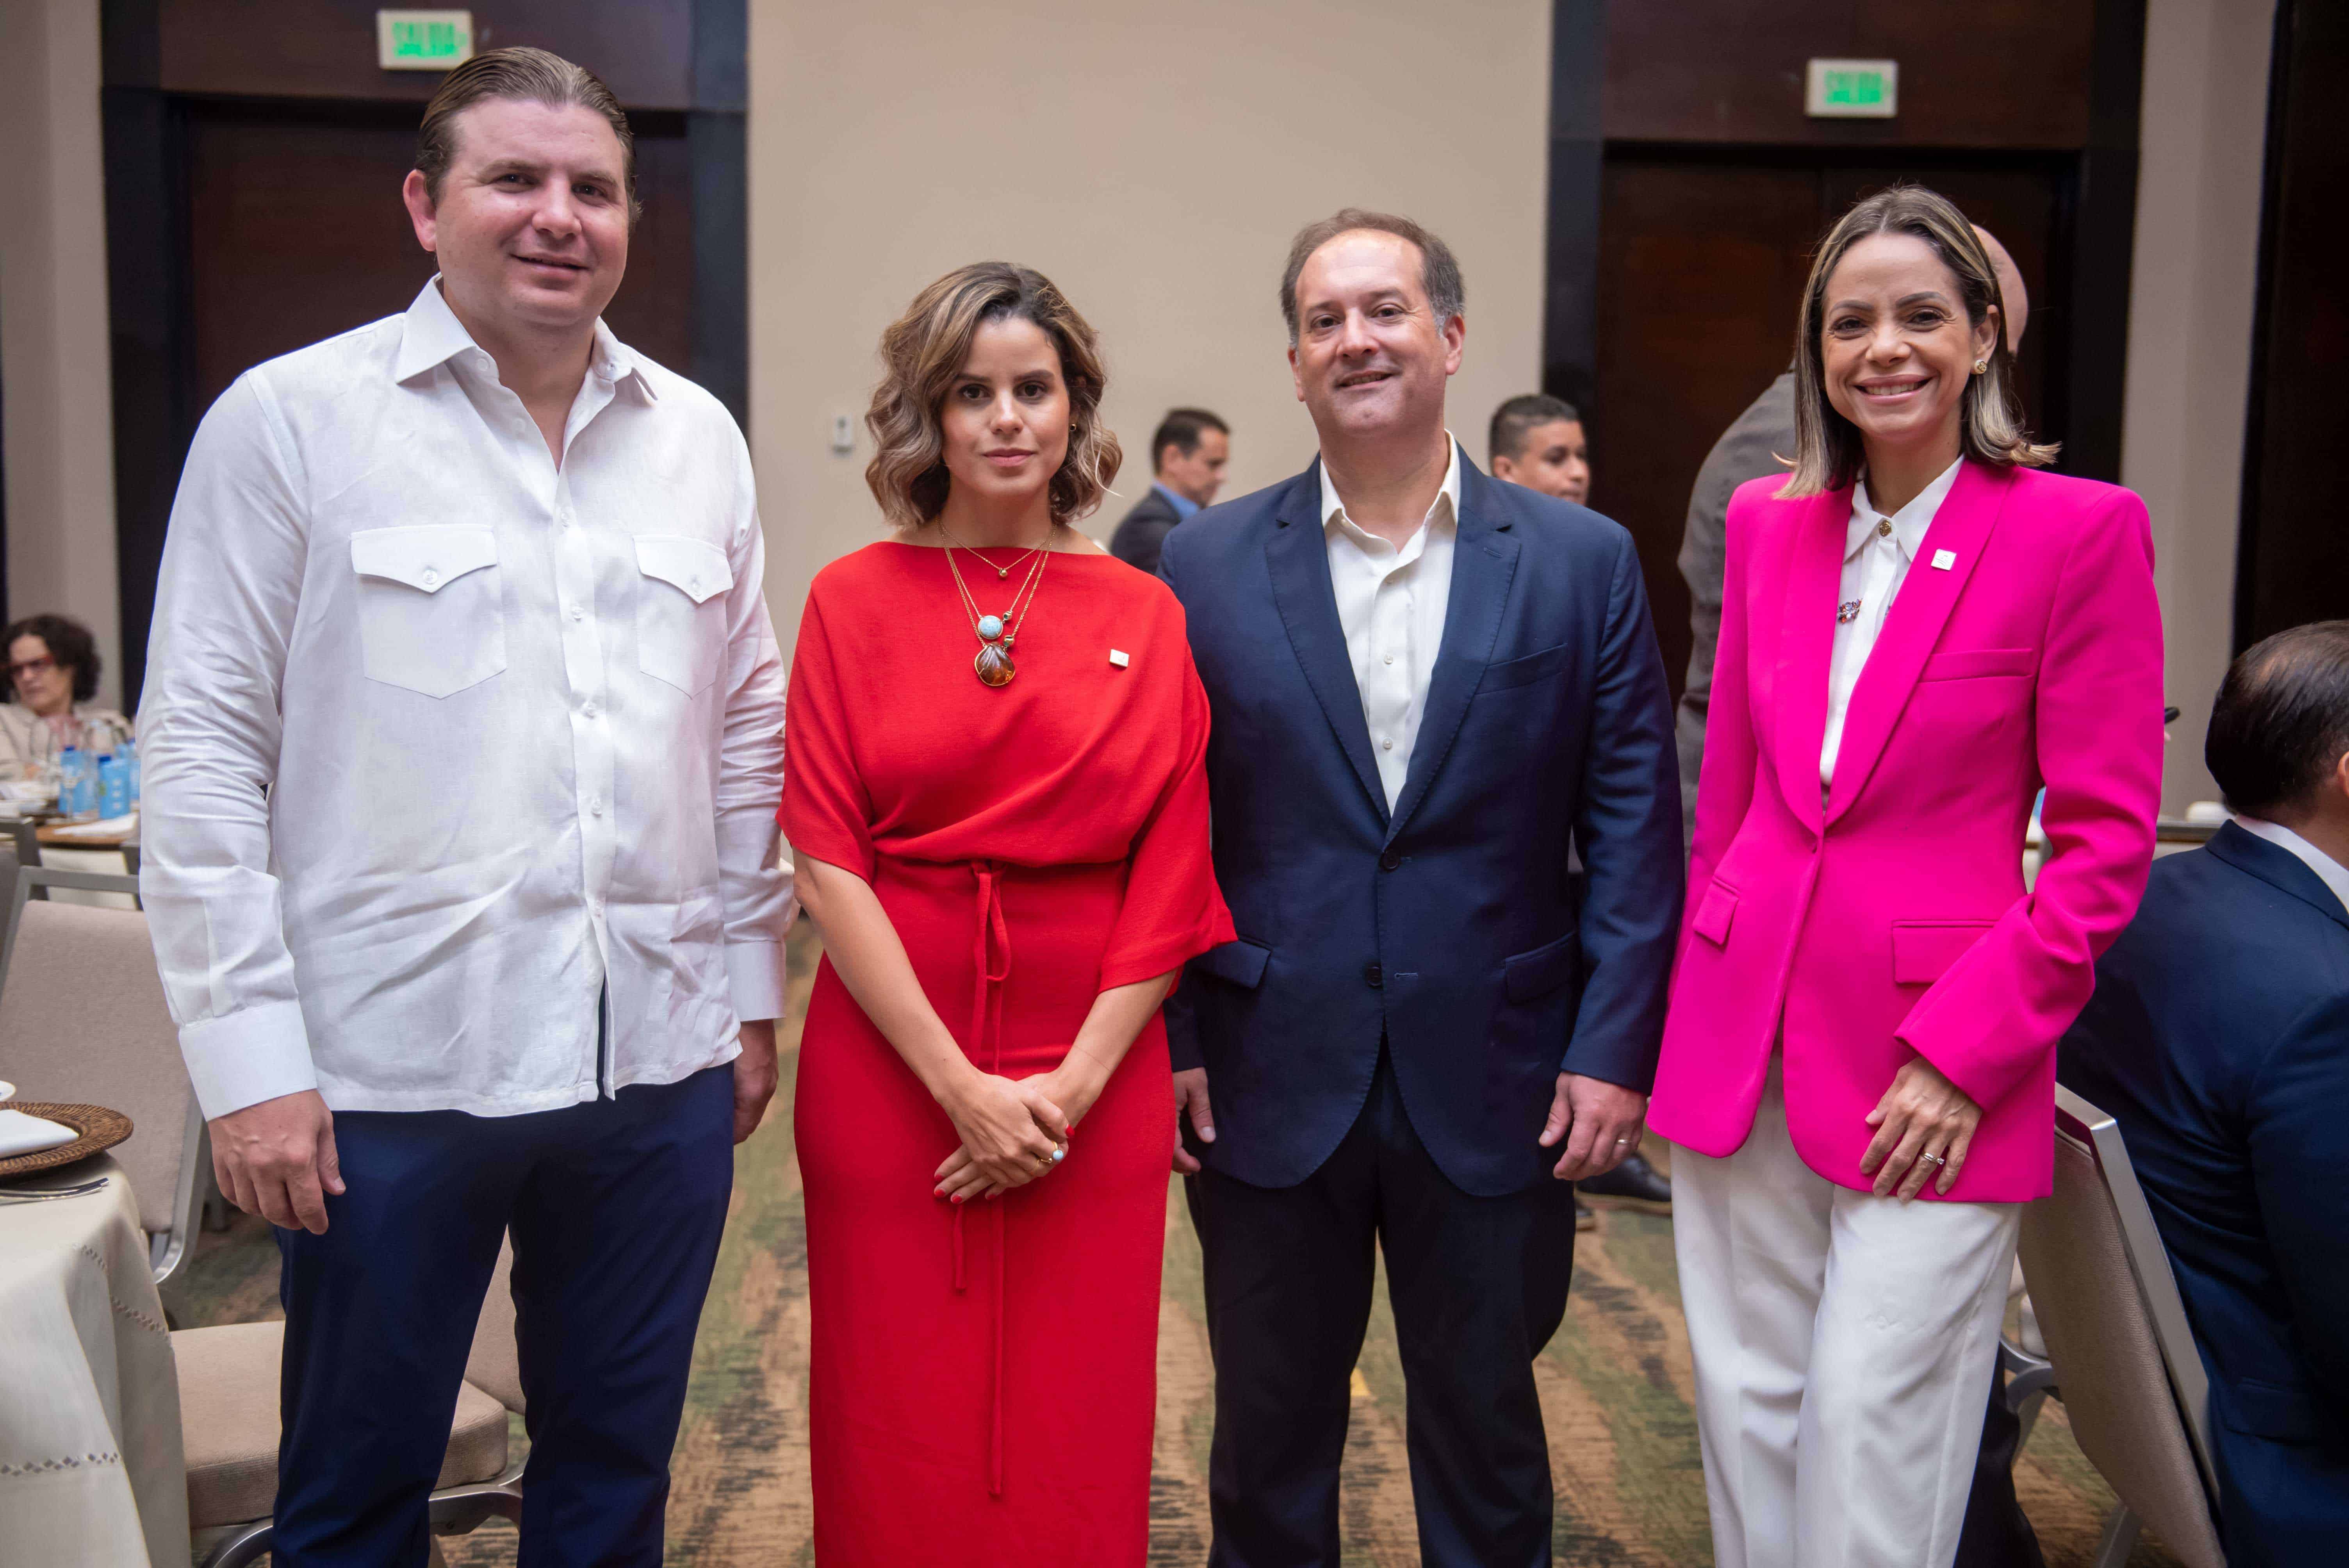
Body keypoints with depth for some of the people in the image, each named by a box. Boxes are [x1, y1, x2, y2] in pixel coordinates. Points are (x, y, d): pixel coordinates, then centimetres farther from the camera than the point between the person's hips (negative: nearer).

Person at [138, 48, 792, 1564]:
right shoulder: (290, 420, -3)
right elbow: (204, 747, -5)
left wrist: (751, 984, 10)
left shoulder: (699, 438, 9)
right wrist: (250, 1052, -9)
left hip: (662, 1058, 4)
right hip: (391, 1068, -3)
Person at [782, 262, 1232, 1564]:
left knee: (1075, 1433, 10)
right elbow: (827, 862, -5)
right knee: (900, 1431, 9)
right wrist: (960, 1089, -12)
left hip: (1092, 1076, 1)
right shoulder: (853, 601, 1)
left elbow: (1171, 881, 1)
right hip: (887, 1060, -1)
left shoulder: (1145, 618, 4)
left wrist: (1070, 1089, -9)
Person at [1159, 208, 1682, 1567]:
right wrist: (1167, 1043, -3)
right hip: (1268, 1090, 1)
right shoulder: (1208, 567, 0)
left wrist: (1614, 1048, -7)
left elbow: (1636, 829, -1)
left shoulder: (1584, 563, -1)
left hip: (1497, 1092, 0)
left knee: (1485, 1430, 17)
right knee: (1269, 1436, 16)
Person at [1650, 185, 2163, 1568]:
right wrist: (1696, 1010, 12)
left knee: (1872, 1450, 1)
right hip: (1740, 1038, 5)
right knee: (1746, 1417, 12)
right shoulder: (1771, 521, 7)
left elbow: (2106, 840, -7)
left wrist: (1962, 1054, -12)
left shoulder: (2081, 530, -7)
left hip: (1937, 1066, -4)